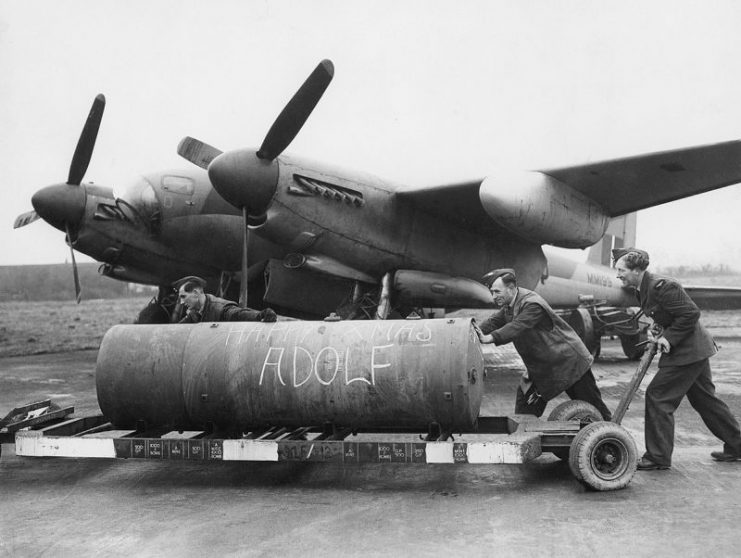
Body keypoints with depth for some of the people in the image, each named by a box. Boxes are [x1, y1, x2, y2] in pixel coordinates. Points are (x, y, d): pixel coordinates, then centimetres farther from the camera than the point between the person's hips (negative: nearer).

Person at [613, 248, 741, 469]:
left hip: (688, 351, -10)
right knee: (705, 399, 20)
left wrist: (669, 338, -19)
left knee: (658, 397, -7)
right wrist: (657, 331, 0)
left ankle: (658, 457, 1)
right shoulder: (643, 289, 7)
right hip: (694, 350, 10)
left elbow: (691, 313, -22)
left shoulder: (661, 286, -23)